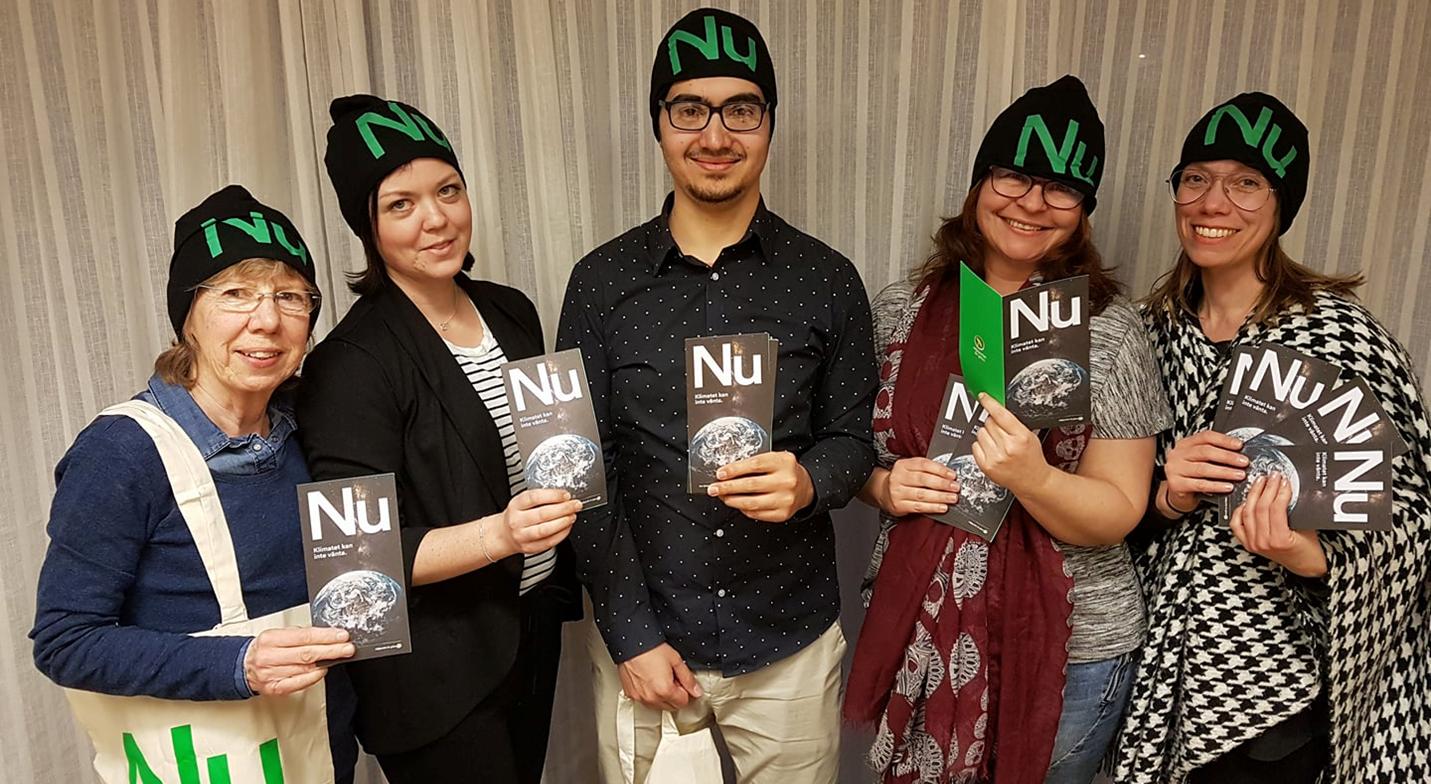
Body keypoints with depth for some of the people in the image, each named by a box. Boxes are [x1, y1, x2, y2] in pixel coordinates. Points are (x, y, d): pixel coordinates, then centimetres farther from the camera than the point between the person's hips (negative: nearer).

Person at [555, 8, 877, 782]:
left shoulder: (828, 279, -4)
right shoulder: (601, 281, -4)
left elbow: (853, 438, 2)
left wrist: (810, 482, -21)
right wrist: (630, 633, -8)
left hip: (791, 638, 1)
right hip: (642, 631, 0)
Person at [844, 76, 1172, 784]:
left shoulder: (1110, 333, -9)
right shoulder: (901, 309, -2)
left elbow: (1118, 514, -10)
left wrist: (1033, 479, -29)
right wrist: (883, 485, -13)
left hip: (1067, 647, -2)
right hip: (919, 631, 3)